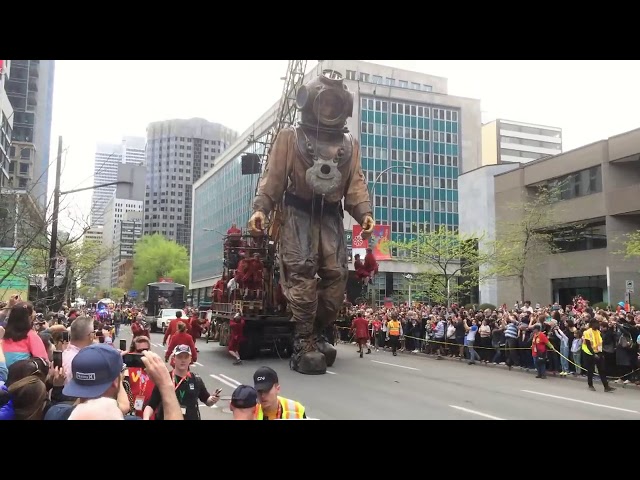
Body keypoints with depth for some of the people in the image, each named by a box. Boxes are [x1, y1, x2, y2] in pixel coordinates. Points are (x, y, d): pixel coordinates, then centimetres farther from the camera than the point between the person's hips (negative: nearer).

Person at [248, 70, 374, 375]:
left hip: (331, 217, 4)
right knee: (302, 275, -14)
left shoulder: (349, 144, 17)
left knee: (336, 275, -3)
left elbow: (356, 183, 12)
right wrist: (260, 208, -13)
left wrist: (364, 213, -5)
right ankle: (304, 344, -10)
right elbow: (273, 176, 0)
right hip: (299, 214, -4)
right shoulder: (290, 137, 7)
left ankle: (318, 334, 14)